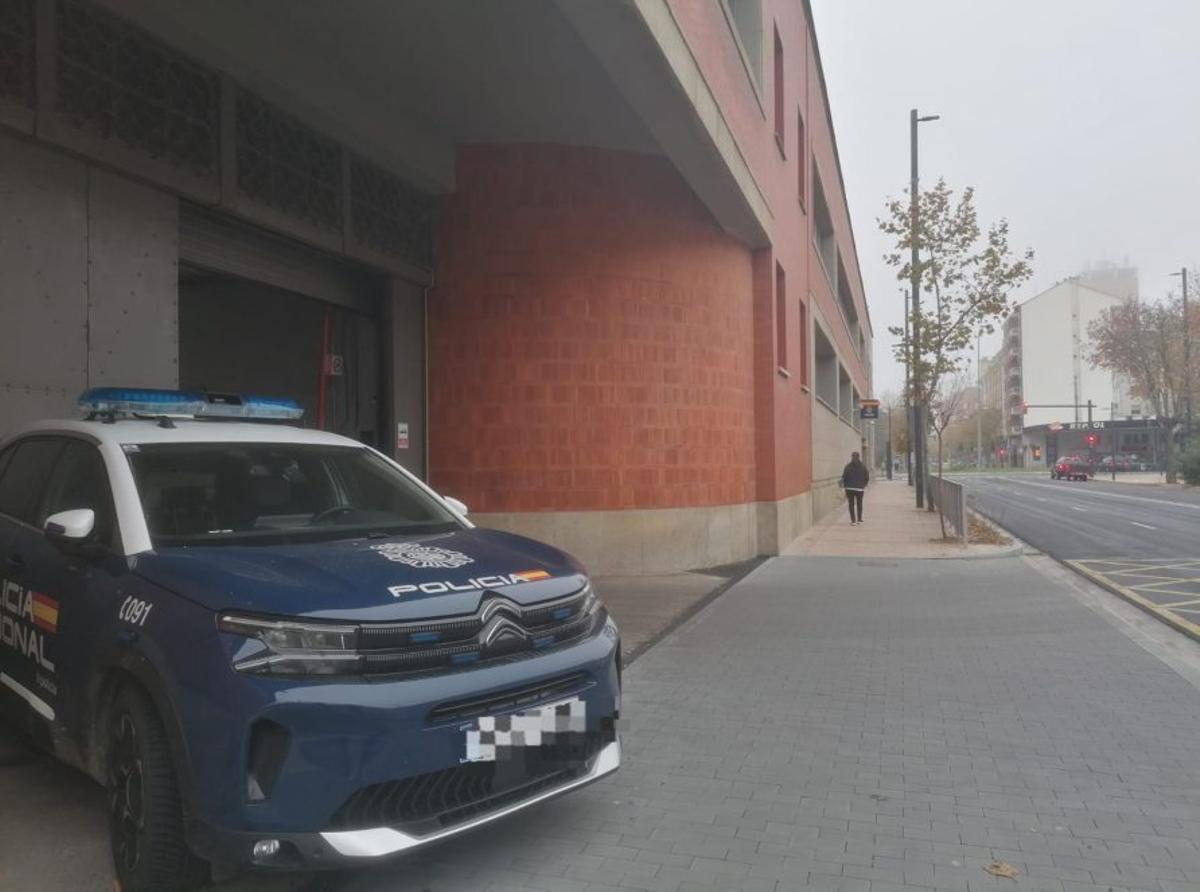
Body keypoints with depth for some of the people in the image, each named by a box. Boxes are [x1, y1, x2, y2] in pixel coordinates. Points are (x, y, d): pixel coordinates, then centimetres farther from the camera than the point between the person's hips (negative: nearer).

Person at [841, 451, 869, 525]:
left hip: (849, 488, -2)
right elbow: (867, 477, 2)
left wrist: (844, 485, 9)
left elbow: (843, 477, -6)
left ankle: (853, 521, -3)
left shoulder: (848, 467, -6)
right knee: (859, 504, 16)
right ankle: (859, 519, 22)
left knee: (851, 504, 2)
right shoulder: (863, 467, 0)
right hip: (860, 488, 2)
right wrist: (864, 485, 17)